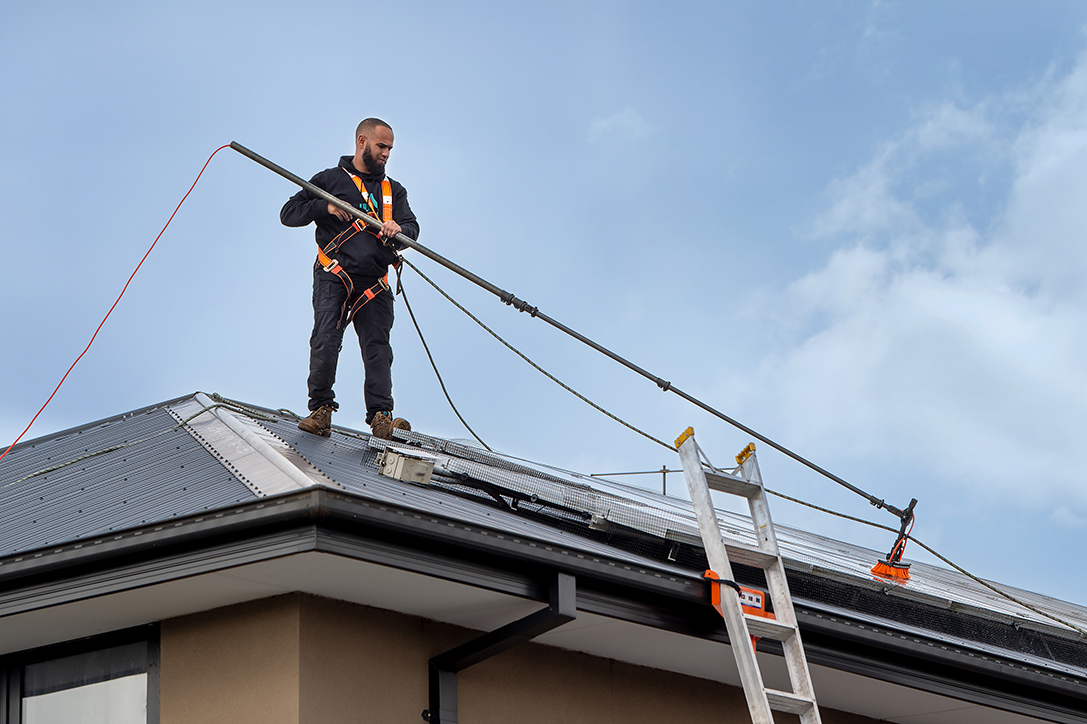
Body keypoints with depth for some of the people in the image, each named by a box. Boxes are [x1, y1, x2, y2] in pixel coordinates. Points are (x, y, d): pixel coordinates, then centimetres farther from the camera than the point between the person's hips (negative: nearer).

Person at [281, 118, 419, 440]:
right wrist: (325, 207, -9)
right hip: (334, 276, -3)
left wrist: (397, 229, -15)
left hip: (374, 284, 3)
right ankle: (321, 410, -9)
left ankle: (381, 417, -17)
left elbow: (412, 227, 10)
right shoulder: (330, 180, 14)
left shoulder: (394, 190, 24)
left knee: (377, 347, -10)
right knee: (325, 340, -17)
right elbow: (289, 213, 8)